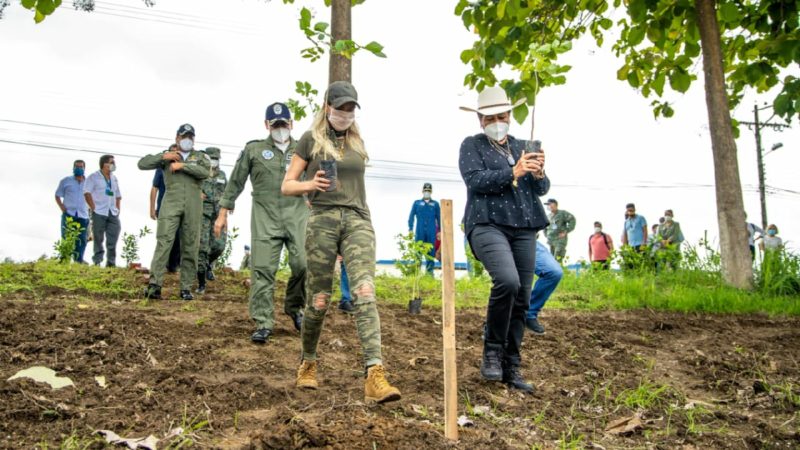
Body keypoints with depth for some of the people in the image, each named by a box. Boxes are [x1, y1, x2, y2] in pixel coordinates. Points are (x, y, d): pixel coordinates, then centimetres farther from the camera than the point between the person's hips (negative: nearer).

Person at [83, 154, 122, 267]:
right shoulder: (94, 177, 0)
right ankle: (97, 262, 7)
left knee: (113, 239, 2)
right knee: (98, 239, 0)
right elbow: (87, 193, -9)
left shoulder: (114, 178, 17)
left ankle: (111, 263, 8)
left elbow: (118, 195, 22)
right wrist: (93, 208, -15)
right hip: (99, 213, -5)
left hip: (112, 213, 5)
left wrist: (117, 209, 10)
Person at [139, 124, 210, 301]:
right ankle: (154, 284, -17)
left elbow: (206, 172, -4)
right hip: (171, 204, -1)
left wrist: (182, 166, -8)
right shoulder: (167, 156, 18)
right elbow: (142, 164, 9)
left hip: (193, 206, 1)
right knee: (164, 241, -13)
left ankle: (186, 288, 6)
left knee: (190, 246, 1)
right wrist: (163, 156, -1)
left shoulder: (200, 156, 17)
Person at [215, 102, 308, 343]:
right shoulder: (254, 149, 10)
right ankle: (263, 324, 1)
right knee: (263, 269, -5)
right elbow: (235, 183, 12)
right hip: (265, 217, -1)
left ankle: (294, 307, 16)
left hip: (298, 215, 1)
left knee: (303, 265, -10)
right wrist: (223, 213, 9)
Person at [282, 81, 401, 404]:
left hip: (357, 219, 2)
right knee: (319, 300, 1)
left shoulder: (357, 141, 18)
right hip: (323, 219, -2)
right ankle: (308, 364, 26)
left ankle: (375, 376, -28)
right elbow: (286, 186, 4)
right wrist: (311, 185, -15)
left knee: (365, 292, -17)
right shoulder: (311, 139, 7)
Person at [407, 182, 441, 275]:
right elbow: (411, 216, 8)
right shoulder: (417, 203, 11)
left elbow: (439, 218, 12)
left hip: (431, 233, 1)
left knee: (431, 252, 2)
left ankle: (429, 270, 7)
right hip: (419, 232, 0)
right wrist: (410, 229, -2)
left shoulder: (435, 204, 11)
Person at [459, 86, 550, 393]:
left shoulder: (522, 146, 21)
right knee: (507, 281, -28)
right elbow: (475, 180, -9)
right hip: (488, 224, -5)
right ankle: (492, 350, -9)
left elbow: (542, 189, 15)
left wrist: (538, 174, -7)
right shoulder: (472, 145, 9)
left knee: (521, 299, 2)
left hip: (524, 228, 5)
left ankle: (511, 368, 13)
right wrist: (513, 173, -16)